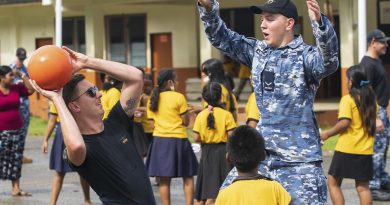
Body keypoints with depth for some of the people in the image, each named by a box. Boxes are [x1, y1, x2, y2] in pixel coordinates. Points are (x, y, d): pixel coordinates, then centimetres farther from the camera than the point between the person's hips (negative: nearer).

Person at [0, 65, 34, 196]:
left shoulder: (16, 88, 5)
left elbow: (31, 89, 4)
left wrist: (21, 75, -2)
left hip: (17, 131, 5)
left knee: (15, 160, 6)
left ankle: (16, 189, 9)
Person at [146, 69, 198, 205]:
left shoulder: (152, 99, 6)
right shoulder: (178, 97, -8)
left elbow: (152, 122, 10)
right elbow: (186, 121, -5)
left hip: (159, 140, 4)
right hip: (178, 139, -4)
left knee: (164, 179, 4)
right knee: (187, 177, 6)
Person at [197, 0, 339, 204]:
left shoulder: (305, 56, -11)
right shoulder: (258, 51, 9)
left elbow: (329, 61, -31)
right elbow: (222, 38, 14)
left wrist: (319, 22, -49)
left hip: (299, 158, -7)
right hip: (261, 151, 7)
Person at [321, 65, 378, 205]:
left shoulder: (348, 99, -12)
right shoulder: (371, 99, 8)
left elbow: (344, 122, -21)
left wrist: (327, 134, -10)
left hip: (347, 149, -6)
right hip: (365, 150, 6)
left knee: (333, 182, 8)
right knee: (363, 187, 9)